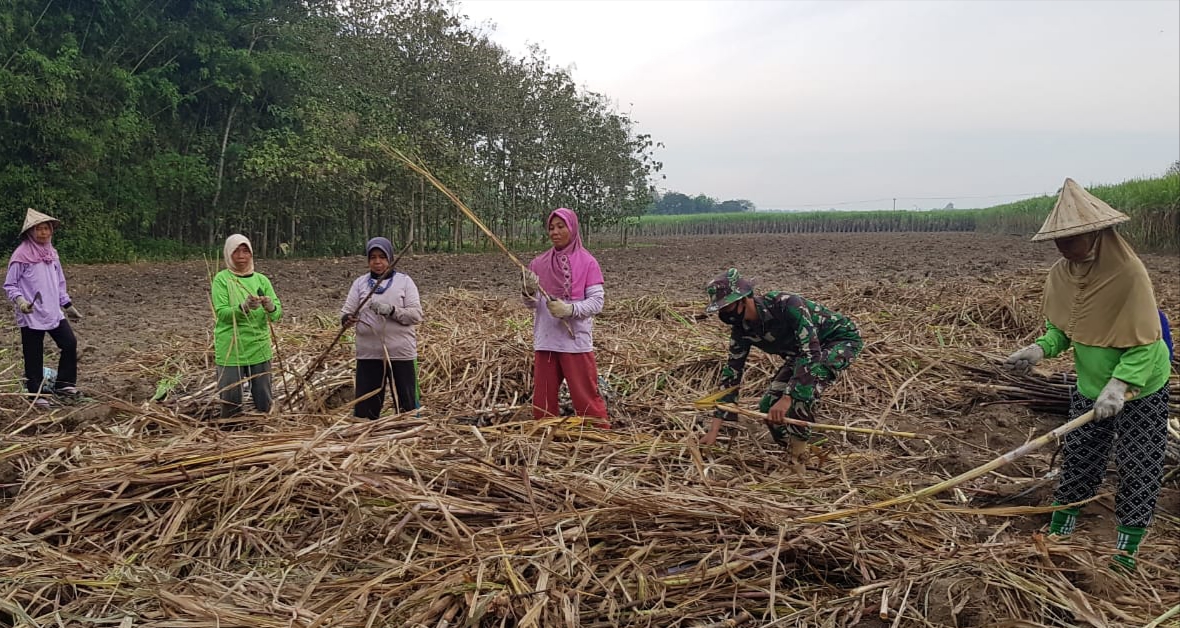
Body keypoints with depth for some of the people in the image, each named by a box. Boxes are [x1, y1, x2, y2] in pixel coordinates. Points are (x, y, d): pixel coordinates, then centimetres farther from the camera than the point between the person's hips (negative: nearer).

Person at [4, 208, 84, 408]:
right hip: (31, 316, -6)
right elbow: (9, 285, -8)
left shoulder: (51, 253, 8)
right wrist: (19, 300, -25)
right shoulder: (21, 255, -11)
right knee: (34, 356, 3)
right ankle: (37, 395, 14)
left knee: (70, 344, 1)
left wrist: (68, 305, 19)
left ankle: (64, 384, 15)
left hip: (54, 313, 6)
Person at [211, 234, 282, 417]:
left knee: (263, 398, 11)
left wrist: (270, 307, -24)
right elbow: (221, 313, -13)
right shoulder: (221, 279, -3)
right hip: (230, 349, -3)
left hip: (259, 348, 3)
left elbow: (277, 313, -2)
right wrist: (243, 308, -29)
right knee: (231, 398, 3)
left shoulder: (261, 279, 5)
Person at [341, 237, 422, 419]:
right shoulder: (360, 282, 8)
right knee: (364, 407, 9)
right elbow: (346, 311, 2)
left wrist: (391, 310, -23)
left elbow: (416, 314, -7)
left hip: (401, 354, -2)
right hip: (368, 354, 2)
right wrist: (346, 319, -21)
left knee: (406, 405, 8)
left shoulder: (404, 281, 1)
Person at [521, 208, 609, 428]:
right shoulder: (539, 263, 7)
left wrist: (570, 309, -22)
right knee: (542, 396, 11)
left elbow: (597, 301, -7)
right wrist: (528, 292, -14)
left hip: (576, 340, -4)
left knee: (586, 395, -1)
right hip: (545, 340, 4)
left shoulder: (587, 262, -4)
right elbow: (531, 304, 8)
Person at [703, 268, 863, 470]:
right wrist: (714, 430, -13)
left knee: (802, 391, -33)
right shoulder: (741, 330, -14)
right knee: (769, 407, -5)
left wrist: (788, 399, -48)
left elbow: (811, 353, -41)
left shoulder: (787, 305, -36)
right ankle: (794, 454, 18)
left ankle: (797, 460, -16)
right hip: (802, 351, 7)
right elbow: (731, 373, -10)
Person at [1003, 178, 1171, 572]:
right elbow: (1060, 328, 1)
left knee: (1138, 469, 7)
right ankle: (1059, 531, 28)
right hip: (1089, 388, 5)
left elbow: (1144, 344, -26)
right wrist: (1040, 349, -20)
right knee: (1077, 461, 13)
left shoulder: (1129, 274, -27)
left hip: (1140, 390, -5)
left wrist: (1119, 385, -38)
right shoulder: (1062, 274, -11)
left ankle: (1127, 547, 23)